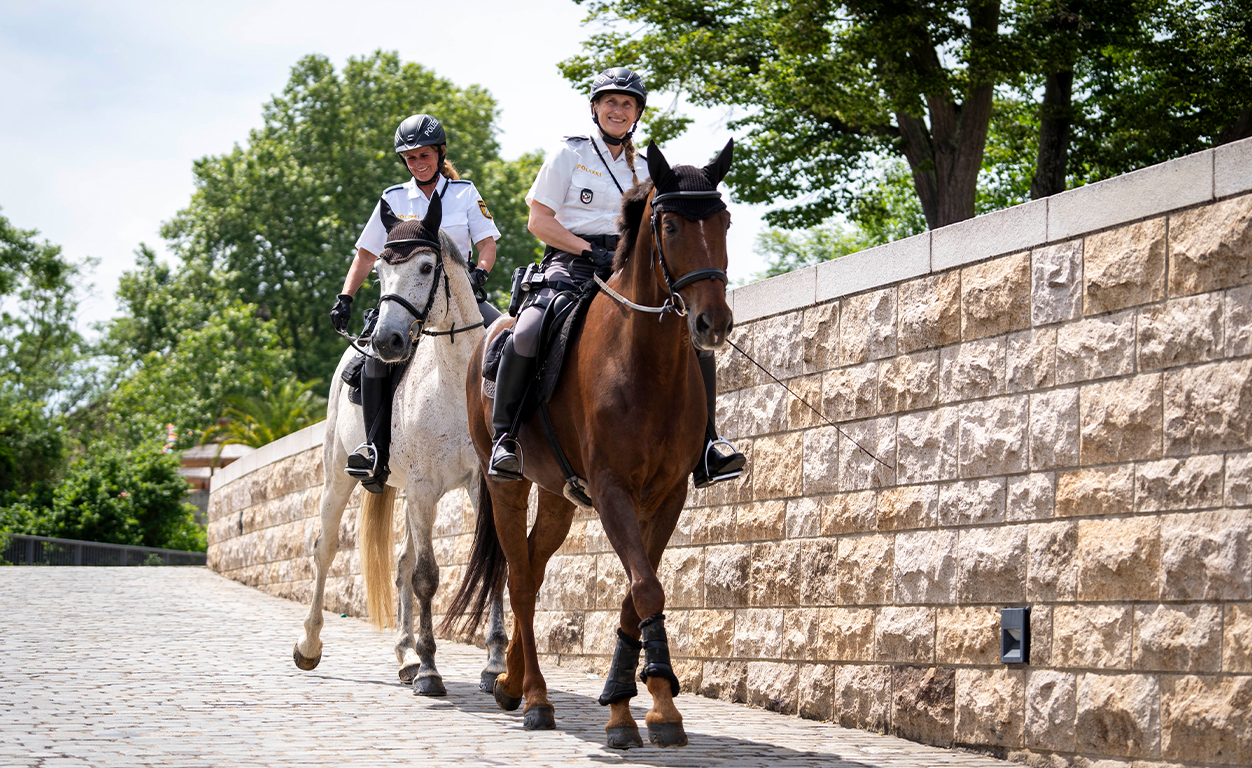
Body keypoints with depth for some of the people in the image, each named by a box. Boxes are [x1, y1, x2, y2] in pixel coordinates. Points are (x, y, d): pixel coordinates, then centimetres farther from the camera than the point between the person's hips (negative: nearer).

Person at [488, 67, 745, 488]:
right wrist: (589, 249, -13)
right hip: (572, 263, -4)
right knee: (527, 334, -33)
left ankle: (705, 448, -10)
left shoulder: (642, 169, 21)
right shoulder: (570, 154, 8)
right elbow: (539, 221, 0)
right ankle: (505, 436, -17)